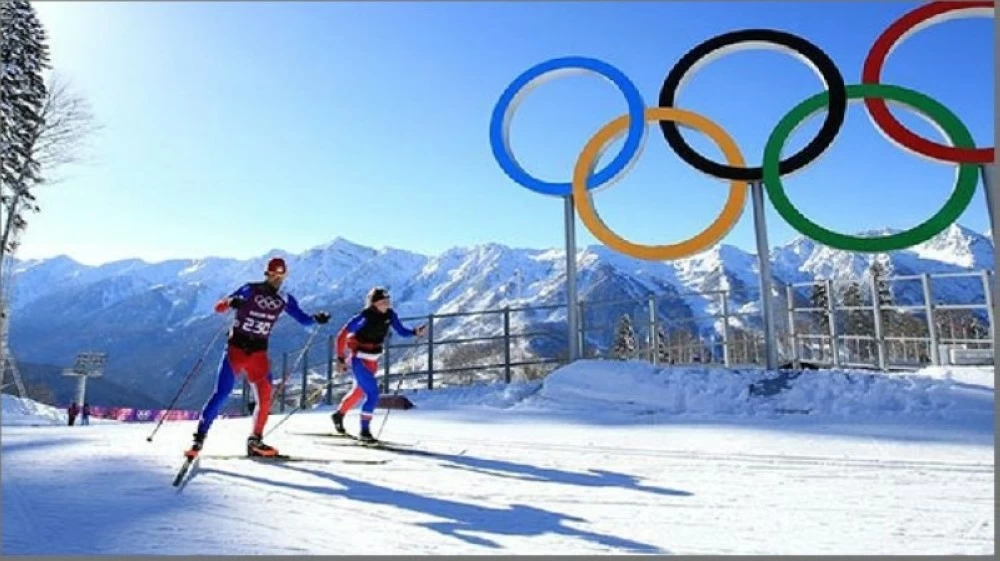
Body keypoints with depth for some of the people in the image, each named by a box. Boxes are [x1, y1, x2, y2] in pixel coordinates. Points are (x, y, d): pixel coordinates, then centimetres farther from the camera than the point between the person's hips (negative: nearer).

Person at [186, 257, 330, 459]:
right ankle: (200, 437, 6)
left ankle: (255, 441, 9)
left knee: (265, 397, -6)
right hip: (236, 347, -3)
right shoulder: (250, 289, -7)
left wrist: (316, 319, -10)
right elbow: (218, 307, -10)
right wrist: (231, 302, -33)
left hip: (258, 352, 3)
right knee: (221, 394, -8)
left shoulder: (284, 299, 4)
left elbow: (302, 318, 11)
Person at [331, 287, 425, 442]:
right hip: (358, 359, -7)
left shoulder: (390, 314, -9)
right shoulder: (364, 317, -26)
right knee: (372, 394, -15)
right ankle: (364, 431, -2)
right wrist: (340, 359, -21)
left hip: (372, 360, 7)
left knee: (360, 391, 24)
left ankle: (338, 414, 49)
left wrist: (415, 332, -16)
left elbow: (401, 331, 2)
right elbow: (341, 335, -20)